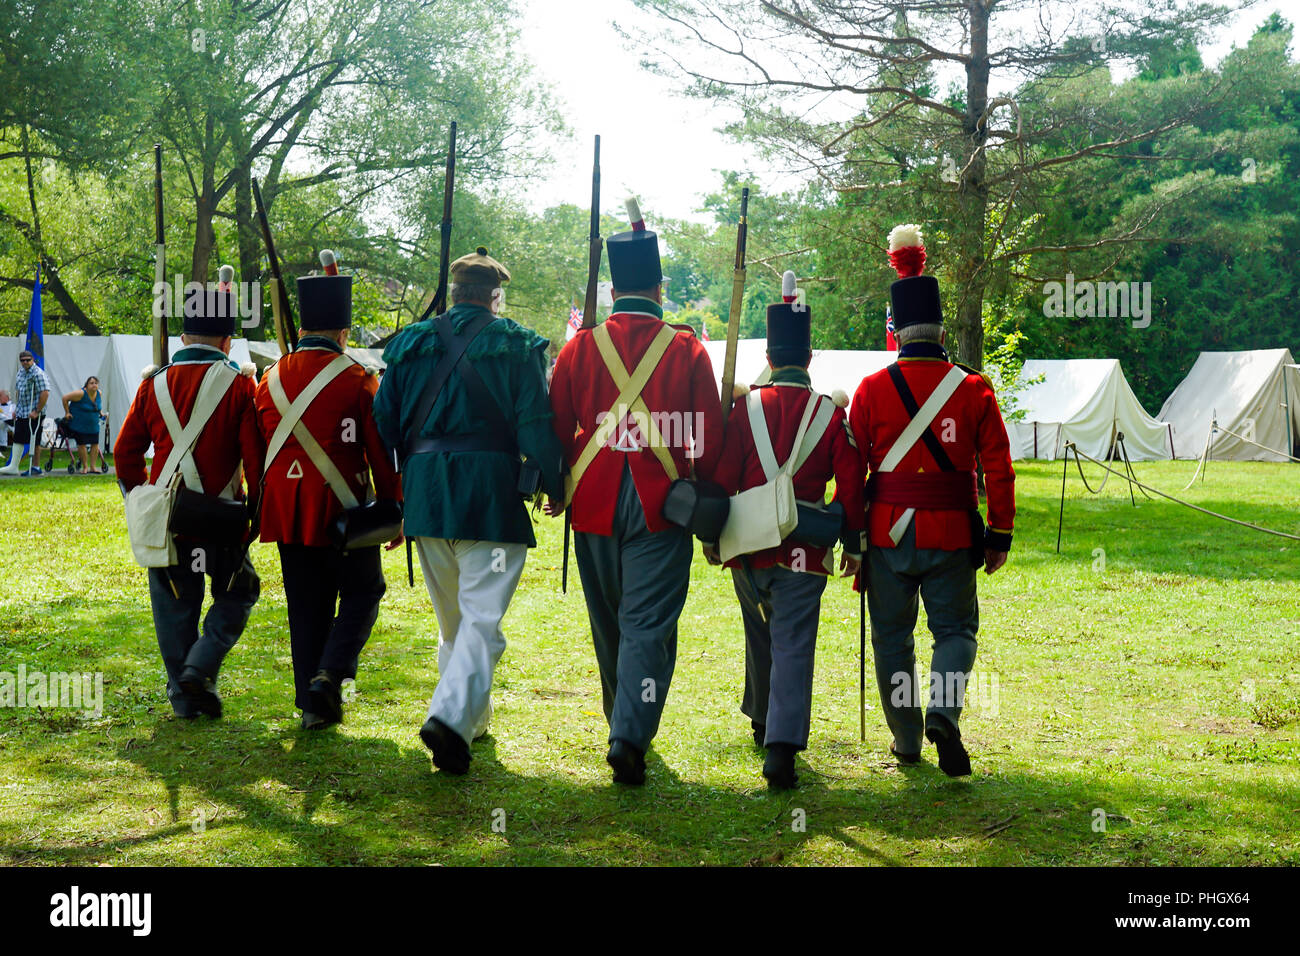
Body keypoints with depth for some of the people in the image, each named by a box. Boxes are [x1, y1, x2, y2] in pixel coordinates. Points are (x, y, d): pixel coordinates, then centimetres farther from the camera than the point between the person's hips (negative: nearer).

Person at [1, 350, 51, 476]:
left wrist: (37, 411, -20)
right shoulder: (21, 372, 13)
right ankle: (13, 467, 12)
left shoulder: (38, 374, -15)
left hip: (33, 414, -8)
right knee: (18, 440, 9)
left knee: (34, 442, -1)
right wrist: (16, 409, 19)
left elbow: (45, 393, -22)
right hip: (21, 413, 8)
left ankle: (35, 468, 6)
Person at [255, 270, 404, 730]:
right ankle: (330, 674, -7)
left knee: (306, 606, 12)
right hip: (342, 508, -4)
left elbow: (257, 449, 13)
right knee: (362, 592, 12)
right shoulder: (357, 379, -8)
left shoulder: (271, 378, 6)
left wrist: (265, 504, 24)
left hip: (287, 511, 5)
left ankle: (313, 705, 11)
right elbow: (381, 451, -6)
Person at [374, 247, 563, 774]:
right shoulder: (515, 344, 0)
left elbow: (384, 422, 12)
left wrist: (395, 493, 19)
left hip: (425, 493, 5)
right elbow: (535, 424, -6)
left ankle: (472, 716, 28)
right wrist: (552, 485, 3)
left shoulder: (410, 344, 12)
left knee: (451, 618, 19)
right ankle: (452, 716, -24)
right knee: (482, 618, -7)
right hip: (490, 493, -5)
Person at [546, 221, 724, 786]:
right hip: (660, 505, -3)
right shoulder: (686, 351, -3)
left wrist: (558, 490, 20)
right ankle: (631, 735, -16)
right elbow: (709, 437, -1)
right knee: (648, 623, -2)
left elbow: (557, 428, 5)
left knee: (609, 622, 17)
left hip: (595, 502, 3)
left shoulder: (579, 347, 2)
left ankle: (624, 724, 32)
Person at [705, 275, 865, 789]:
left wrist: (711, 535, 8)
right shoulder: (833, 413, -2)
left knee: (761, 638, 22)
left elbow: (721, 477, -2)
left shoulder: (745, 408, -2)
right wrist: (853, 544, 9)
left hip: (747, 548, 2)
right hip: (804, 553, -2)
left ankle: (763, 721, 40)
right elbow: (850, 486, -1)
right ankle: (781, 745, -18)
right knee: (793, 647, -4)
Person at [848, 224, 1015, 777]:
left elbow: (852, 466, -2)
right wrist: (1000, 535, 5)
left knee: (892, 637, 12)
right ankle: (943, 713, -13)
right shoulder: (974, 389, -2)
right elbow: (998, 468, -2)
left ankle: (906, 739, 16)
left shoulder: (873, 388, -4)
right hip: (952, 534, 0)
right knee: (955, 629, 11)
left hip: (888, 530, 0)